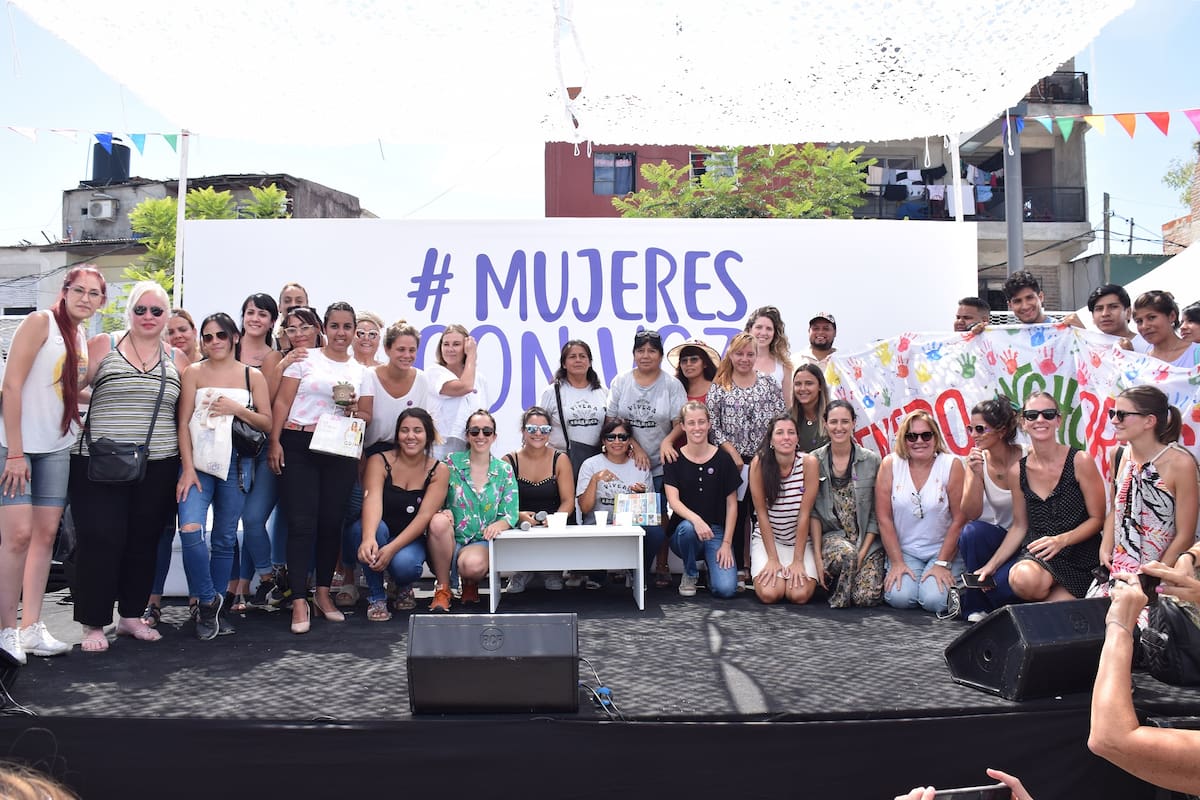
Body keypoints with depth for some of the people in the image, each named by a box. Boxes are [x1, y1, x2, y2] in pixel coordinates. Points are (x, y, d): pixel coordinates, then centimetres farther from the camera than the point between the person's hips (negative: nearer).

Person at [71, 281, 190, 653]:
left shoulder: (177, 360, 10)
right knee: (99, 541, -4)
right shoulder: (102, 346, 3)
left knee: (143, 541, 8)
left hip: (157, 466, 3)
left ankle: (131, 615, 23)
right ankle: (93, 624, 9)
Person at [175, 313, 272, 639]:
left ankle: (215, 607, 19)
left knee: (225, 539, 5)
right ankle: (208, 601, 0)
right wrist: (188, 468, -9)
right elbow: (183, 423, 0)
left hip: (236, 462, 1)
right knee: (190, 529, -18)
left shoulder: (253, 376, 8)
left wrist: (237, 409, -11)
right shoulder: (193, 373, 6)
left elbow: (267, 423, 6)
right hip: (198, 458, -1)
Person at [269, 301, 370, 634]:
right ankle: (299, 601, -1)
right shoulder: (305, 359, 4)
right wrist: (274, 442, -9)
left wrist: (355, 410, -5)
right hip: (299, 447, -3)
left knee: (331, 522, 6)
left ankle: (323, 594, 20)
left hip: (340, 452, 3)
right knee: (302, 523, -6)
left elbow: (368, 418, 17)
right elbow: (282, 402, -1)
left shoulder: (360, 371, 14)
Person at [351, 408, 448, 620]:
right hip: (377, 534, 0)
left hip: (410, 540, 0)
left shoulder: (439, 471, -8)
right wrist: (368, 538, -49)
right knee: (375, 527, -35)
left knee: (404, 564, -34)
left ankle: (404, 586, 8)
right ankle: (376, 598, -13)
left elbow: (424, 516, -19)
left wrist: (392, 549, -33)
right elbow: (372, 500, -29)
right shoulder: (379, 461, -11)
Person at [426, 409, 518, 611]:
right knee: (439, 521, -34)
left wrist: (498, 525, -20)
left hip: (482, 542, -1)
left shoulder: (504, 470, 6)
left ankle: (470, 583, 6)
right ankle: (442, 588, -13)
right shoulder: (451, 462, 4)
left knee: (473, 564, -36)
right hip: (450, 540, 1)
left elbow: (511, 514, 3)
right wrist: (442, 511, -21)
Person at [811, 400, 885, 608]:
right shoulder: (815, 461, 2)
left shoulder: (872, 460, 2)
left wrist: (864, 550, -8)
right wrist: (817, 553, -9)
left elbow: (877, 512, 2)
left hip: (868, 539, 1)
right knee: (845, 553, -37)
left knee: (867, 597, -18)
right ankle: (838, 598, -6)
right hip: (831, 536, -1)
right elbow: (812, 512, 1)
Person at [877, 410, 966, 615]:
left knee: (935, 601, -22)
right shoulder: (890, 464, -4)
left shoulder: (952, 465, -6)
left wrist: (942, 564, -10)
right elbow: (884, 518, -4)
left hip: (942, 550, 0)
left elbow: (958, 520, -6)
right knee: (900, 597, -23)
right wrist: (897, 562, -8)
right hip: (904, 550, 0)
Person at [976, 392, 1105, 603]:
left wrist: (1061, 540, -20)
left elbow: (1097, 519, -4)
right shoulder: (1017, 471, 3)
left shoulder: (1080, 461, -8)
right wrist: (992, 564, 2)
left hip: (1079, 556, -2)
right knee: (1023, 578, -34)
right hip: (1037, 553, 2)